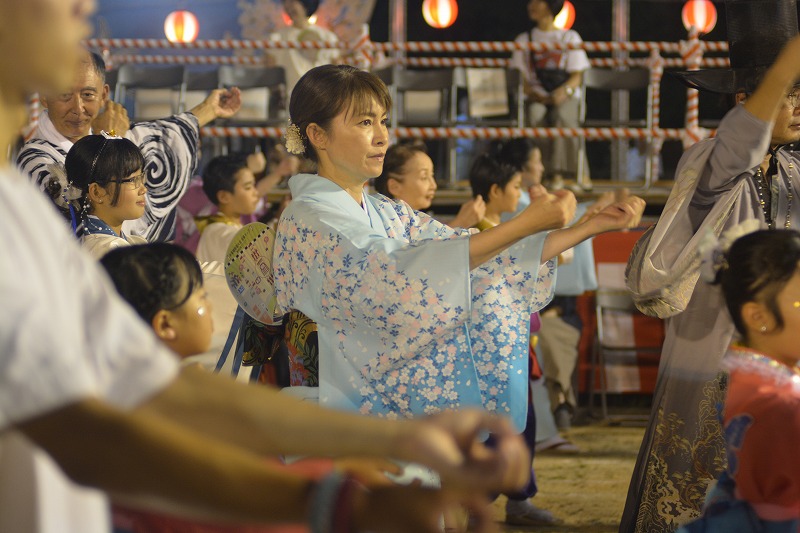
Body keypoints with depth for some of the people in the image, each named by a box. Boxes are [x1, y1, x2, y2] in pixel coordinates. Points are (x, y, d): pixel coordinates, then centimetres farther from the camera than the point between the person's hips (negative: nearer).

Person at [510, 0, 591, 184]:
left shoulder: (570, 37, 16)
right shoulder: (524, 39, 21)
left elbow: (577, 77, 6)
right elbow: (520, 78, 10)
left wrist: (564, 91, -17)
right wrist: (534, 94, -13)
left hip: (566, 97, -1)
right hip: (537, 97, 1)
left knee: (561, 115, -37)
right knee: (535, 115, -36)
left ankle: (558, 173, -39)